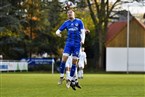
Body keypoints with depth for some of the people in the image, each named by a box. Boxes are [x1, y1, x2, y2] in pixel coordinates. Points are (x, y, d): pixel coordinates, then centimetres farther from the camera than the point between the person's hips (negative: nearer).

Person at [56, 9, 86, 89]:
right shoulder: (66, 23, 10)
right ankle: (61, 77, -2)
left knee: (74, 61, -3)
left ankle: (69, 80, 4)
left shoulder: (79, 22, 3)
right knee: (64, 58, -14)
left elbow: (82, 32, -1)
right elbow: (58, 31, 10)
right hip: (69, 43, 2)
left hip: (77, 44, -2)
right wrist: (58, 33, -15)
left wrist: (82, 40, -19)